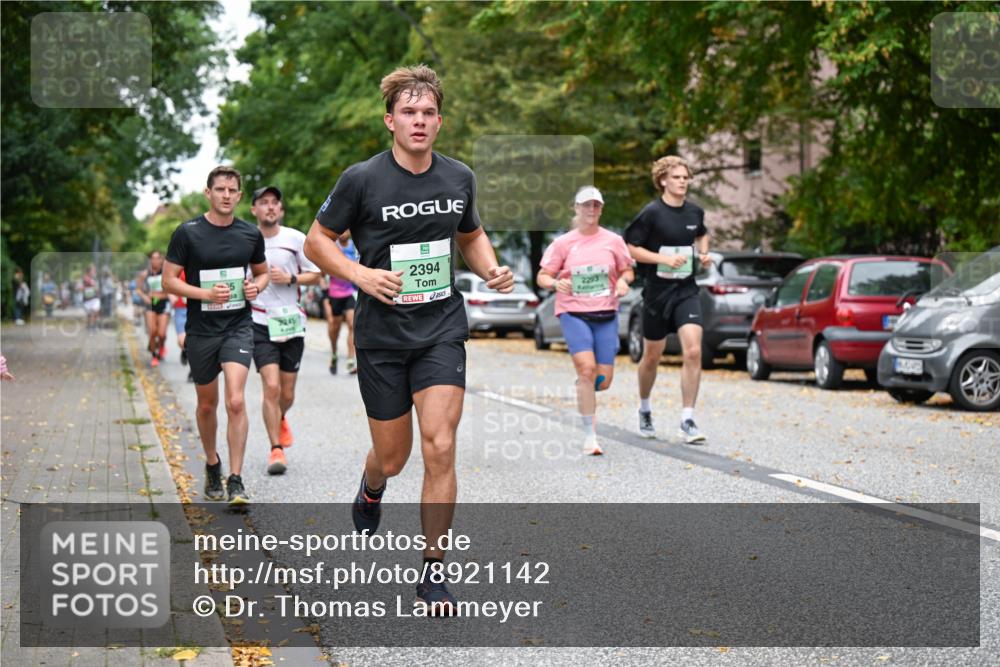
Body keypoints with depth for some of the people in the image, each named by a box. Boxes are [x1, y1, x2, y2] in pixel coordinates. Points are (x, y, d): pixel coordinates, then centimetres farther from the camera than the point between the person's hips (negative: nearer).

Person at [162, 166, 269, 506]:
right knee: (207, 404, 12)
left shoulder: (251, 234, 4)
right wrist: (206, 294, -18)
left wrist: (256, 286, -4)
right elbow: (169, 280, -4)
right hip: (201, 330, 0)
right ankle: (212, 465, 36)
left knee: (236, 401, -15)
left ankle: (236, 480, -11)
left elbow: (262, 271, 19)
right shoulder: (188, 232, -5)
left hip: (238, 327, 0)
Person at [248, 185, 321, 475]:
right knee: (271, 386, -14)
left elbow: (315, 275, 5)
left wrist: (290, 279, -11)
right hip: (260, 323, -1)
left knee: (287, 393, 8)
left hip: (291, 323, 2)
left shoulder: (295, 239, 0)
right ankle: (276, 449, -4)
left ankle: (280, 419, 43)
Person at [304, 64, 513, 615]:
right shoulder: (361, 179, -9)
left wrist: (491, 270, 0)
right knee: (392, 456, 8)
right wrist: (361, 275, -17)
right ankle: (370, 491, 48)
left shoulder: (459, 178, 2)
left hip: (442, 331, 2)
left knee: (439, 449, -11)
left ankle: (433, 573, 1)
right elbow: (317, 240, 0)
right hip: (381, 335, -1)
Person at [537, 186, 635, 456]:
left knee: (604, 380, -2)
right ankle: (589, 436, -12)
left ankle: (583, 392, 38)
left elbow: (627, 271, 16)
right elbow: (542, 276, 4)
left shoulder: (613, 241, 7)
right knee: (587, 368, -20)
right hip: (573, 313, -2)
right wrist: (555, 282, -18)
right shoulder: (563, 243, 3)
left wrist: (623, 281, -7)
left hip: (606, 315, 2)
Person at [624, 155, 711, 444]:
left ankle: (687, 421, -10)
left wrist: (704, 253, 7)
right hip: (657, 292, -3)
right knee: (652, 356, 12)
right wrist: (663, 258, -20)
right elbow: (629, 248, -10)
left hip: (687, 291, 3)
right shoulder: (651, 212, -10)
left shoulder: (695, 212, 5)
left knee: (693, 352, -15)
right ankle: (644, 410, 38)